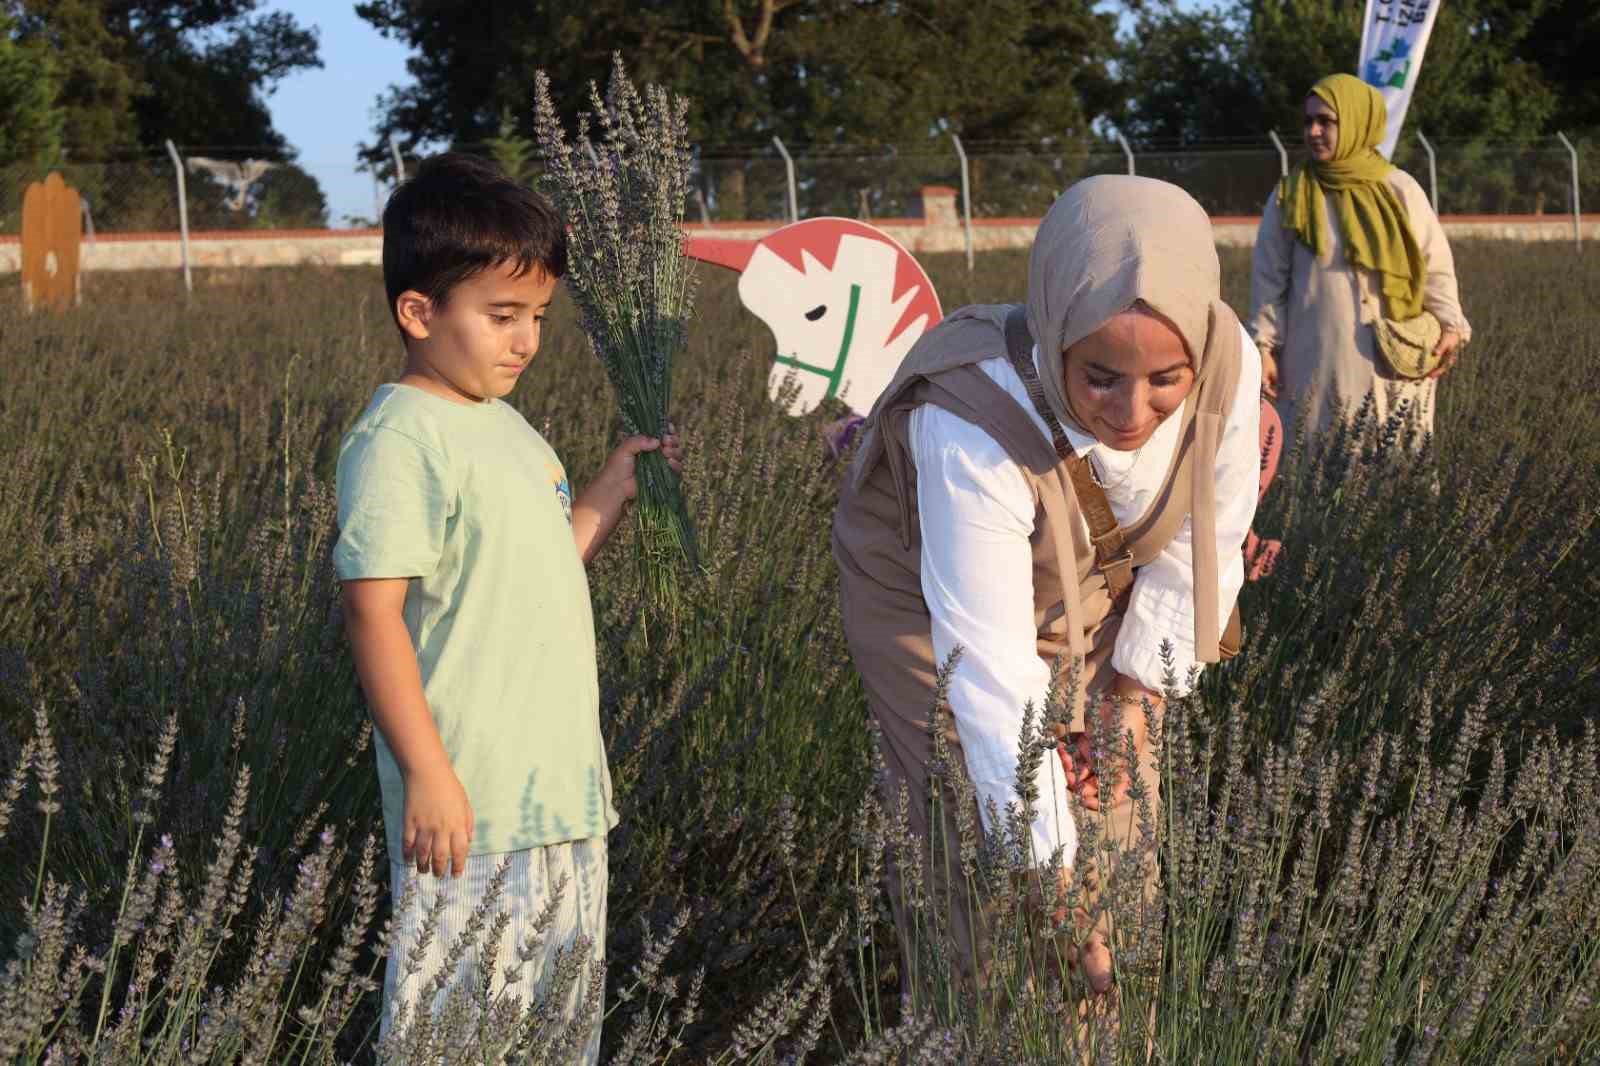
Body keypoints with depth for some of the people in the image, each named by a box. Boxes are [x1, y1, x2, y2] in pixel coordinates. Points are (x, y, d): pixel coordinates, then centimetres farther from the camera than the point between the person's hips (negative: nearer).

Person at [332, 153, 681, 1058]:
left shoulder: (505, 427, 15)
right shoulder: (402, 441, -14)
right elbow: (374, 611, -18)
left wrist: (614, 490, 12)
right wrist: (426, 773, -22)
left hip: (561, 794, 9)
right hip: (468, 810, -9)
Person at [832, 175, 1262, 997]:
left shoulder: (1229, 368, -30)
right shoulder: (971, 430, -43)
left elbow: (1200, 551, -10)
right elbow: (991, 677, -40)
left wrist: (1136, 691, -6)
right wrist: (1053, 872, -39)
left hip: (1091, 596, 4)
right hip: (926, 600, -4)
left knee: (1119, 817, 9)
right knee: (973, 850, -5)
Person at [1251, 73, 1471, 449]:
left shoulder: (1400, 191, 1)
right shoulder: (1289, 198, 2)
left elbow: (1435, 266, 5)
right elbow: (1269, 278, 5)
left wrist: (1451, 326, -6)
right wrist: (1264, 345, -1)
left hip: (1390, 359, 0)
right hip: (1316, 360, 0)